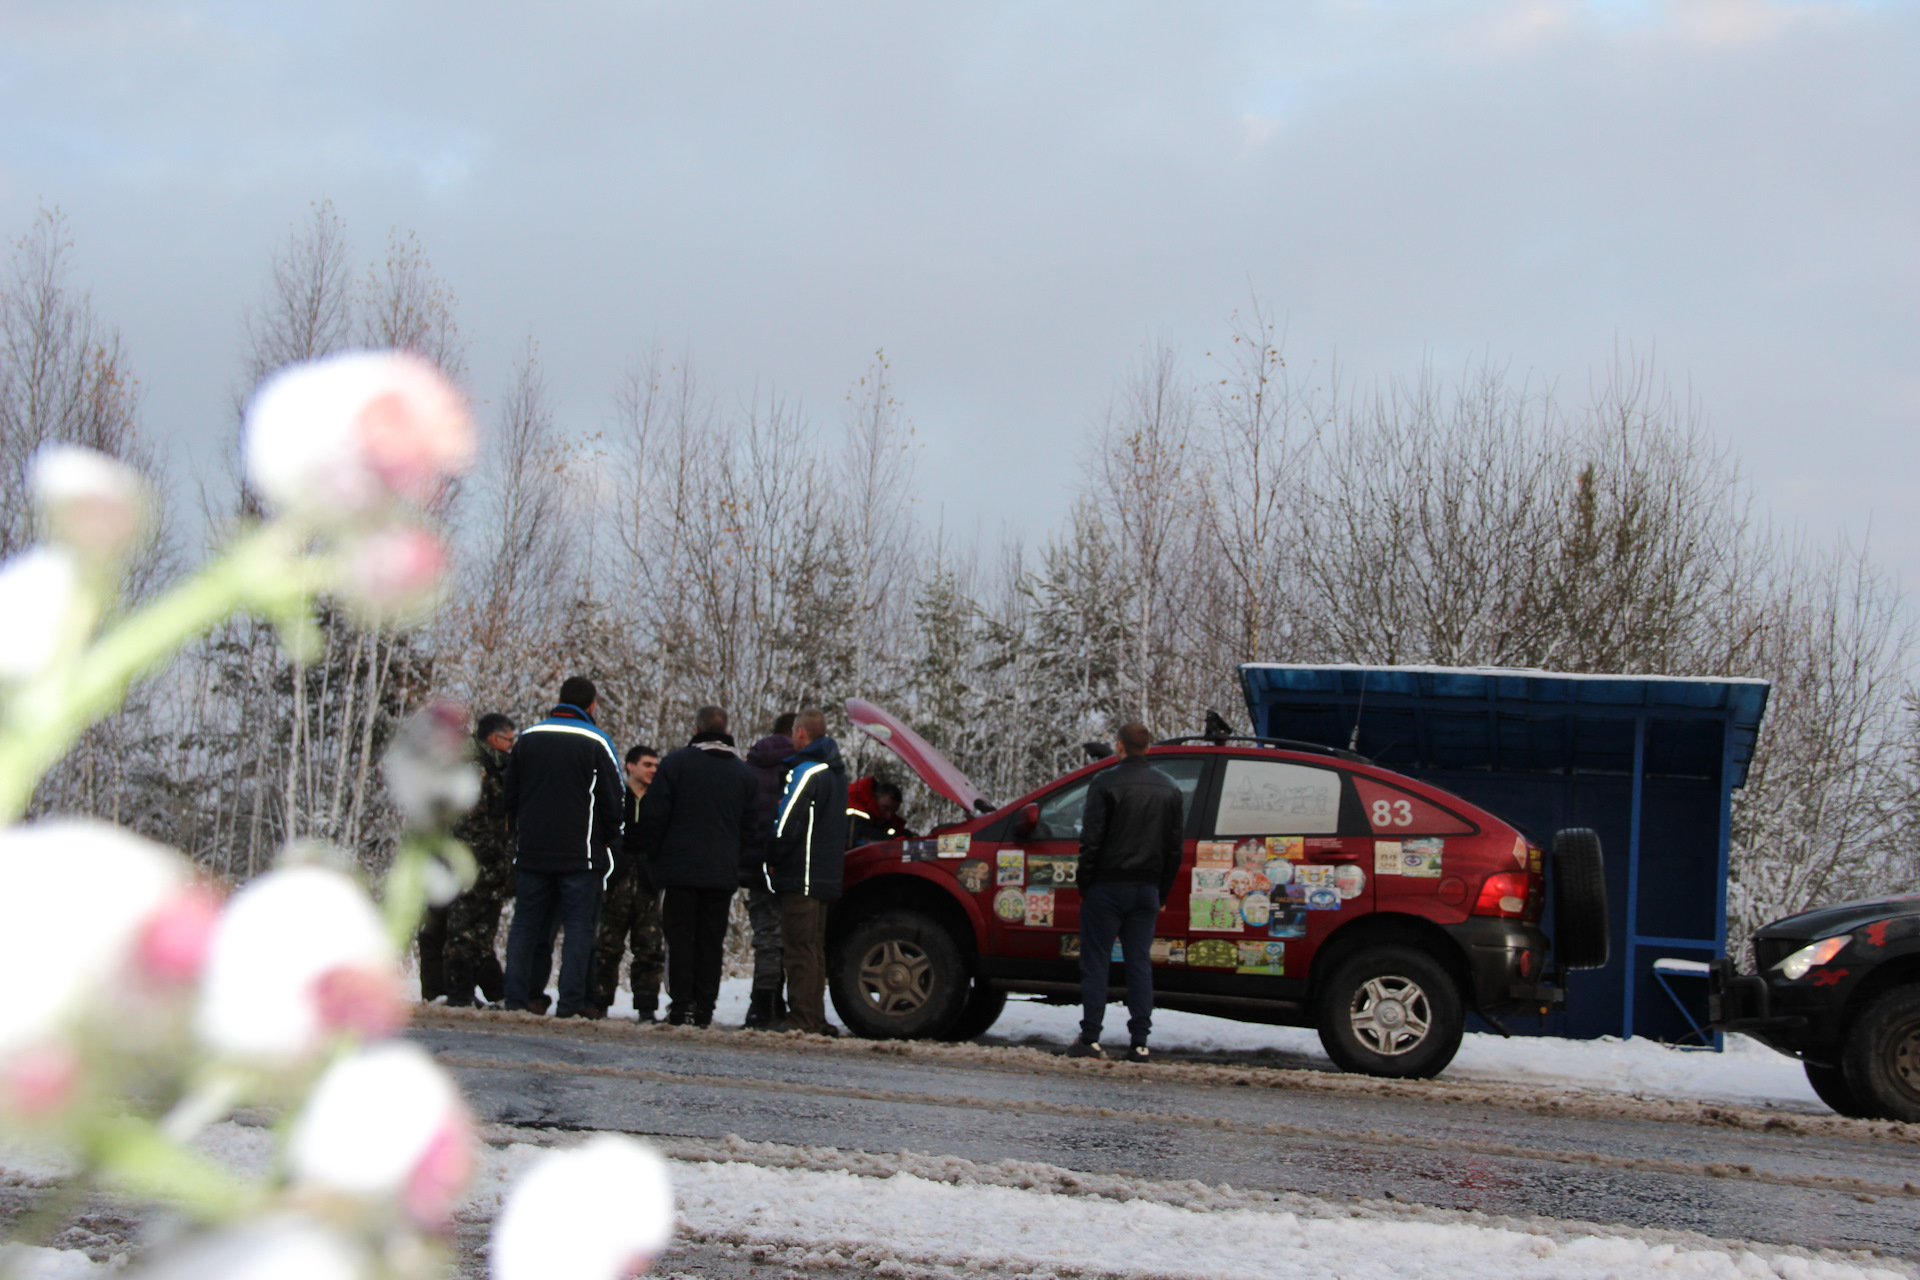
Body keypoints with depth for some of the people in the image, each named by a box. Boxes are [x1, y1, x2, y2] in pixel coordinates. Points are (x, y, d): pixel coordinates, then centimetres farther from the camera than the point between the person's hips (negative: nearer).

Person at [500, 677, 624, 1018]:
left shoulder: (528, 738, 8)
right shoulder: (596, 742, -5)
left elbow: (508, 795, 12)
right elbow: (611, 799, -7)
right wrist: (607, 839, 8)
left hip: (531, 851, 4)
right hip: (581, 854, -4)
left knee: (525, 925, 9)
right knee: (579, 926, -1)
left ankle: (516, 1000, 4)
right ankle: (571, 1003, -8)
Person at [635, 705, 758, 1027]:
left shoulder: (676, 762, -2)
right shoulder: (743, 771, 10)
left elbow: (653, 816, -5)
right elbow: (750, 826, 11)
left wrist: (650, 855, 6)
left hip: (679, 868, -3)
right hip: (723, 873, 3)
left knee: (679, 937, 0)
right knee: (711, 940, 5)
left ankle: (681, 1007, -6)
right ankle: (704, 1010, 3)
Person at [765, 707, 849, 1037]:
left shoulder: (806, 771, -13)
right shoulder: (836, 772, 18)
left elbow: (788, 826, -19)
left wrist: (771, 858, -4)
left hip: (801, 877, -10)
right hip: (826, 877, 10)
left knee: (799, 949, -8)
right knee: (814, 949, 13)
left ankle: (802, 1020, -10)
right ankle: (815, 1019, 15)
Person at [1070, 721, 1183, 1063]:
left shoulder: (1106, 783, -7)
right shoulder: (1168, 788, 11)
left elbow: (1091, 840, -10)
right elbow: (1174, 847, 13)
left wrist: (1084, 885, -1)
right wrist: (1162, 893, 17)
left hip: (1108, 885, -5)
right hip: (1147, 889, 5)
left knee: (1096, 962, 0)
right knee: (1140, 964, 6)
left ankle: (1090, 1038, -1)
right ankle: (1139, 1042, 2)